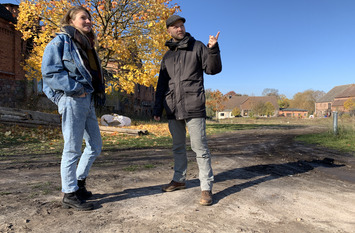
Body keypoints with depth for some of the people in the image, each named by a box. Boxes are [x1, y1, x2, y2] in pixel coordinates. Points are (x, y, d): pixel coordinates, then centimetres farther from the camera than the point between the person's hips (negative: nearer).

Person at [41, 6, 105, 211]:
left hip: (88, 102, 9)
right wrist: (75, 88, -17)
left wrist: (100, 92, 8)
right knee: (73, 149, -3)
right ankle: (70, 194, 11)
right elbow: (49, 72, -10)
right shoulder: (62, 41, -1)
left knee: (95, 146, 12)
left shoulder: (88, 46, 22)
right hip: (72, 101, -8)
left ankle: (79, 182, 29)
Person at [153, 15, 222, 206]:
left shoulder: (197, 47, 6)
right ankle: (179, 179, 29)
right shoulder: (167, 56, 18)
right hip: (173, 109, 5)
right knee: (178, 147, 14)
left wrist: (213, 49, -18)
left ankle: (206, 188, 4)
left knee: (200, 148, -5)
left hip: (193, 108, -5)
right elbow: (161, 84, 18)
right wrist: (158, 108, 14)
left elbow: (213, 69, -2)